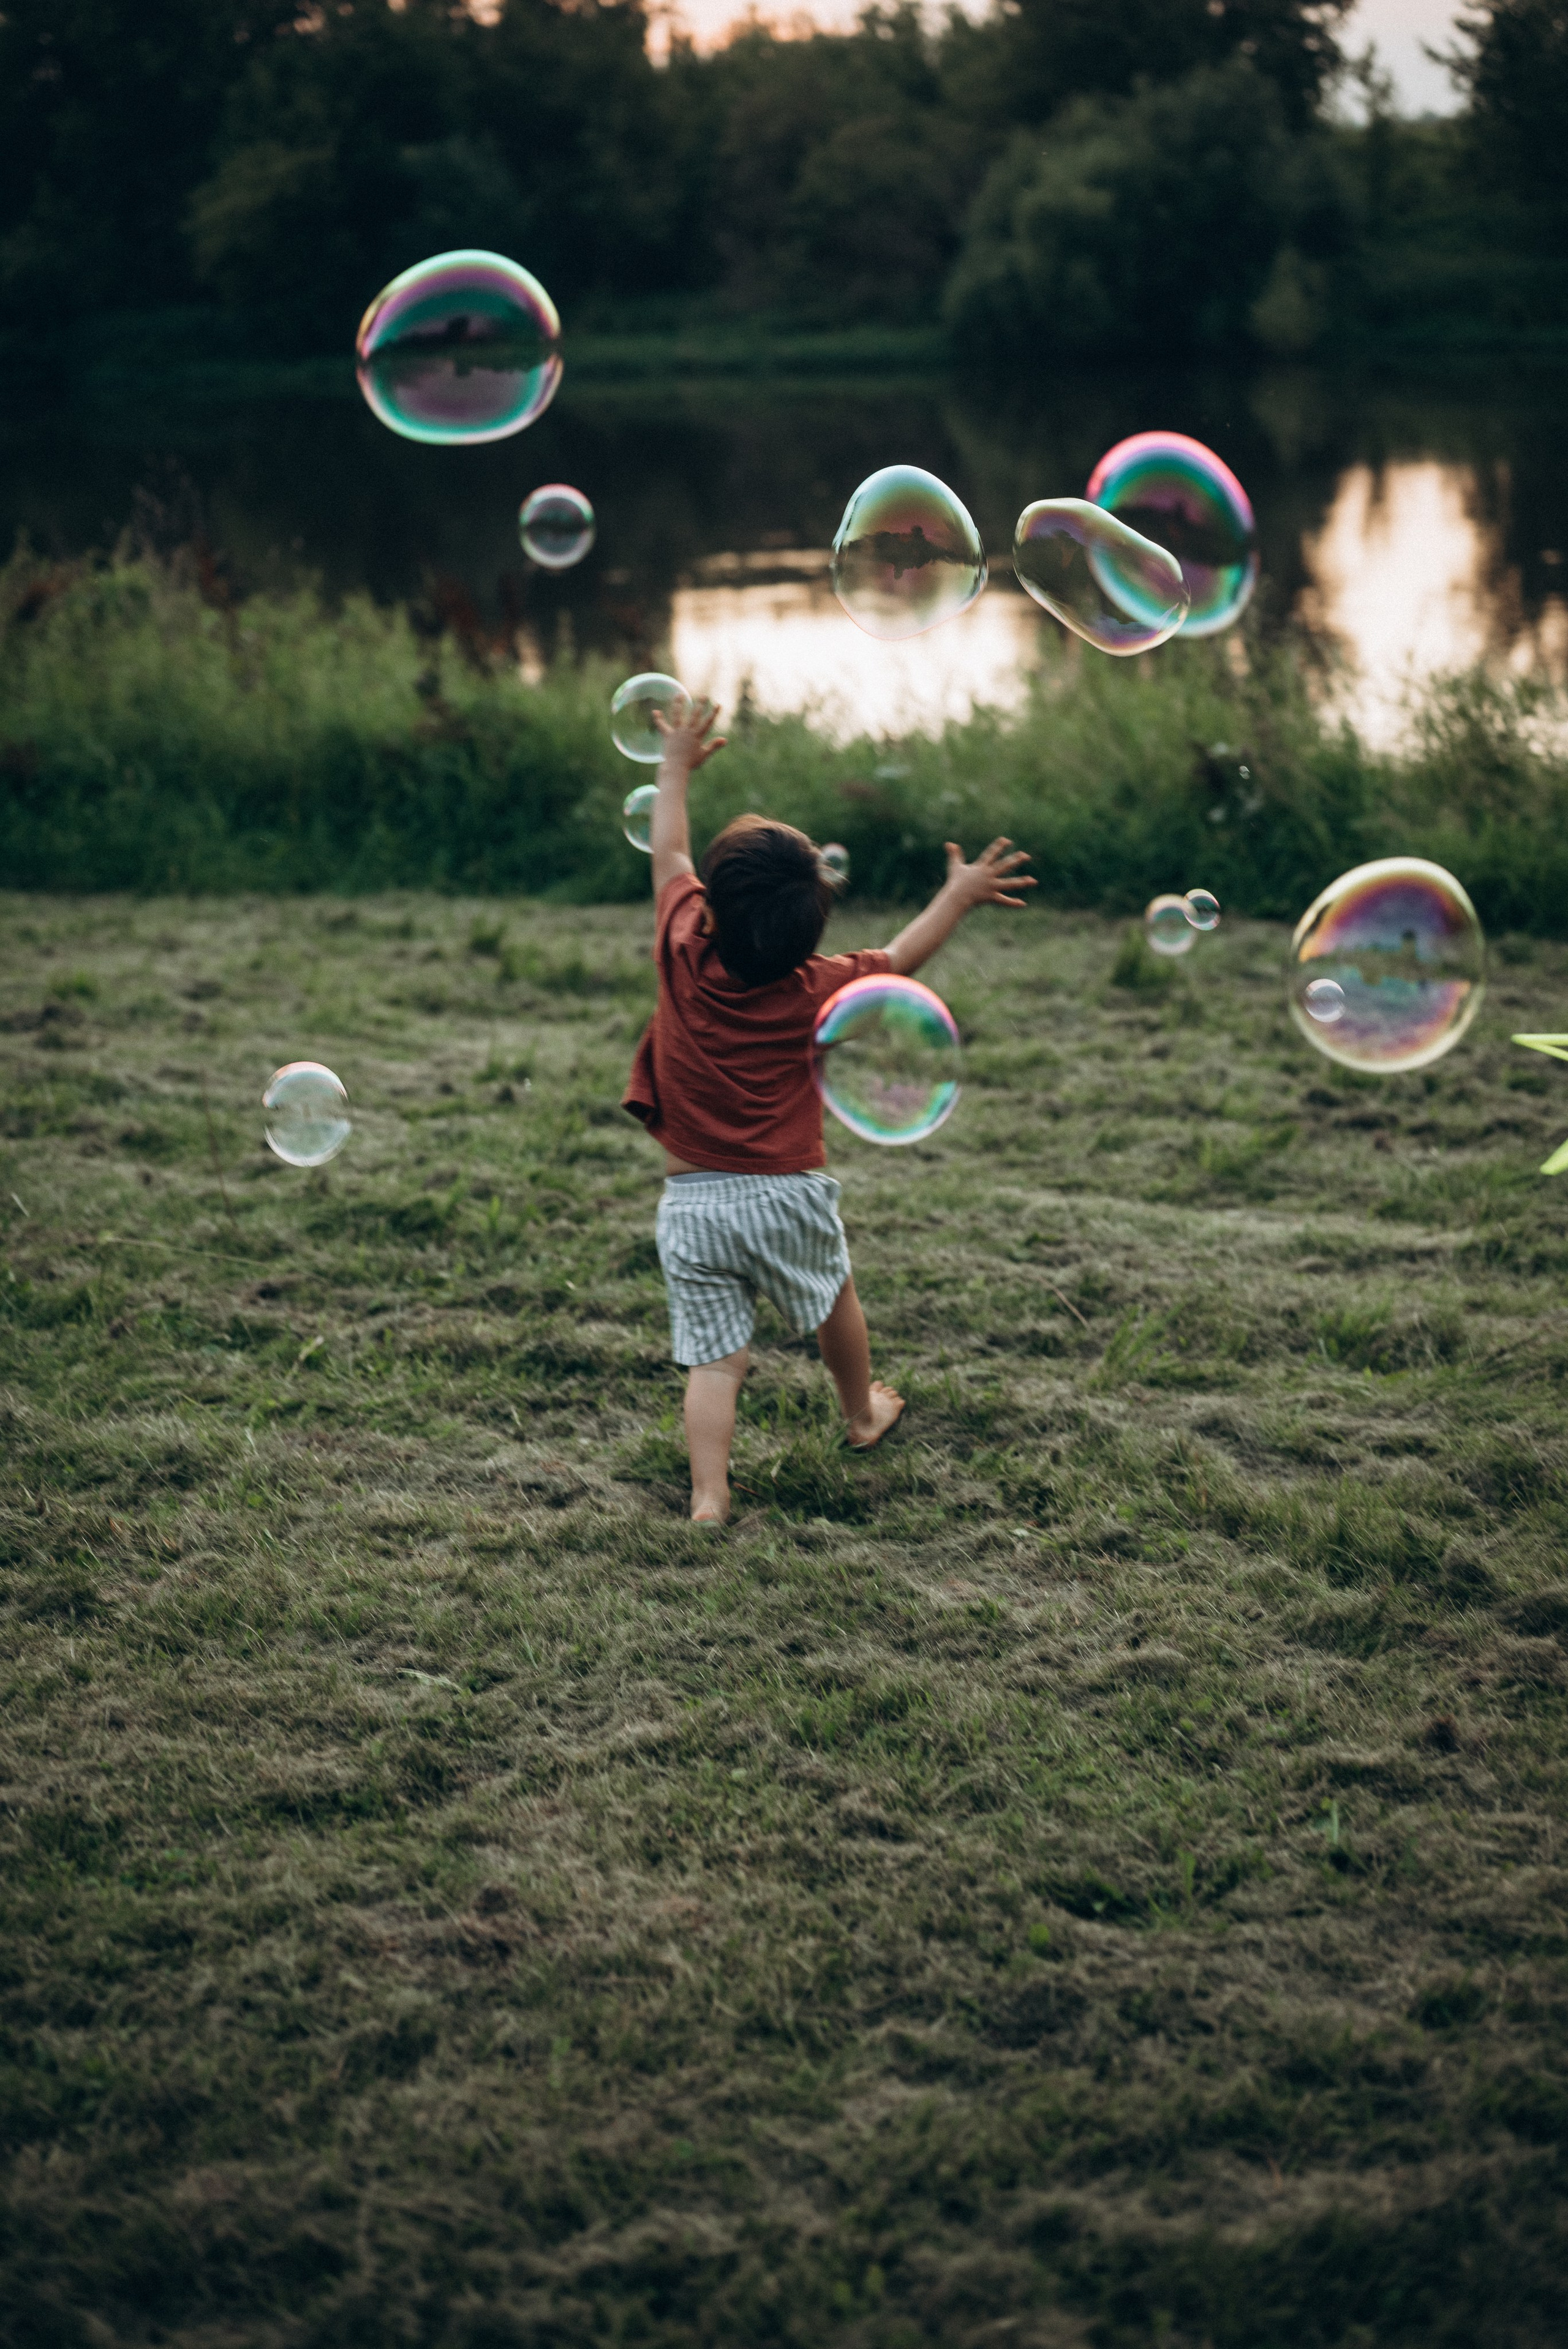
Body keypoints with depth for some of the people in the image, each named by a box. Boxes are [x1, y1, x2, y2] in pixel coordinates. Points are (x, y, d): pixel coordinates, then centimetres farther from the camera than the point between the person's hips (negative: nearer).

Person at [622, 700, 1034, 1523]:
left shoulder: (684, 958, -10)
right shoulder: (811, 992, -10)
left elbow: (668, 858, 7)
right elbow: (898, 958, 8)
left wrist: (676, 769, 20)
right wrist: (957, 898, 21)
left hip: (692, 1203, 0)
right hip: (788, 1194, 0)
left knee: (714, 1357, 0)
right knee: (833, 1300, 27)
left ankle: (707, 1497, -11)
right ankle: (862, 1413, 50)